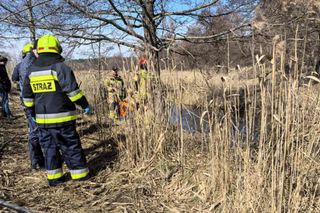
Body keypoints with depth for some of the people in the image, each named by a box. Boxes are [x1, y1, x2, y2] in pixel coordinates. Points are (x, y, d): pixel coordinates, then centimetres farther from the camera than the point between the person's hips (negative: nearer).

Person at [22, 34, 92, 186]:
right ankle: (80, 174, 14)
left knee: (49, 147, 13)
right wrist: (85, 105, -8)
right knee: (71, 146, 5)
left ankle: (54, 177, 19)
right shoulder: (60, 67, -11)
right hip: (61, 117, -5)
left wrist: (33, 112, 25)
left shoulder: (32, 70, 9)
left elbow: (27, 96, 14)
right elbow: (72, 90, -17)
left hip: (42, 118, 5)